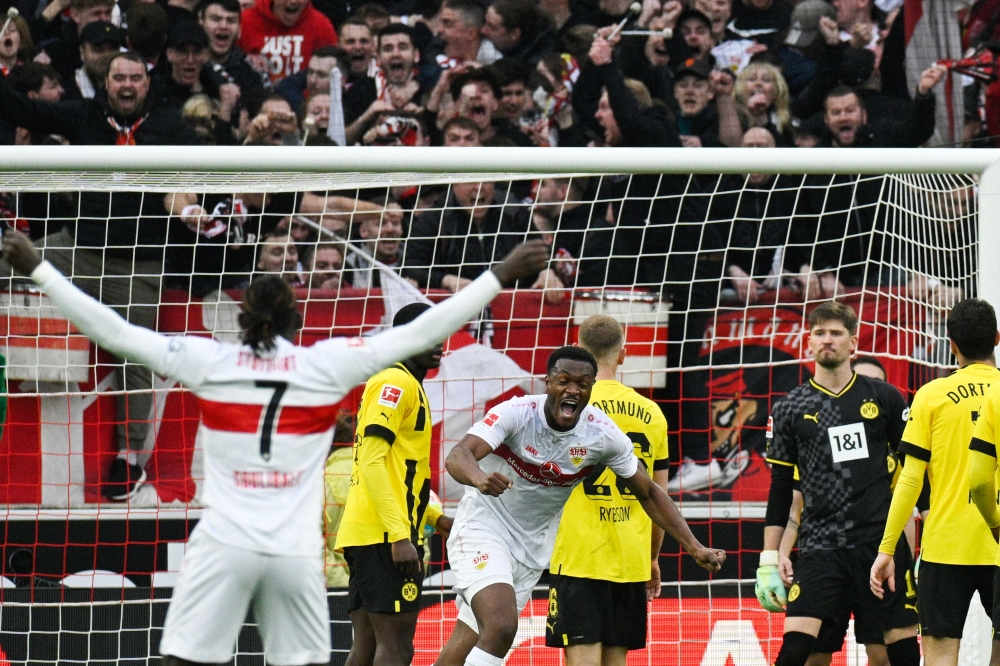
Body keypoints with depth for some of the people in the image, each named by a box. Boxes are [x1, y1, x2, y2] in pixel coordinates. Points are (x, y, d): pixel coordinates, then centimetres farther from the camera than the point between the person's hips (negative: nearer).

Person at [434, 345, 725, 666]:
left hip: (531, 545, 5)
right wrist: (479, 478, -58)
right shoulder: (517, 413, -21)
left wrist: (695, 548, -4)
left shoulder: (604, 434, -10)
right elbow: (457, 456, -34)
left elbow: (648, 494, 3)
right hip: (483, 528, -5)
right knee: (500, 628, -25)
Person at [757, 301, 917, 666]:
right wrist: (769, 561, 4)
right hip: (820, 548, -1)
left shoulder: (884, 398, 7)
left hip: (881, 541, 1)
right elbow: (780, 490, 10)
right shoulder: (791, 409, 7)